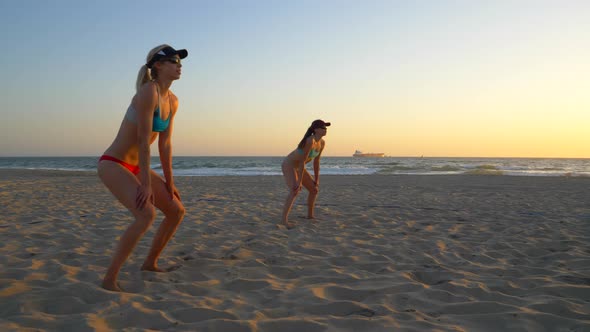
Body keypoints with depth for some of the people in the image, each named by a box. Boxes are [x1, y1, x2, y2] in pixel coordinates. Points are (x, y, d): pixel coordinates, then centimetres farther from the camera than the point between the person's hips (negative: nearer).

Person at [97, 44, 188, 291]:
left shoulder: (173, 102, 5)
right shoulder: (148, 91, -21)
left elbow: (165, 144, 8)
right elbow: (144, 140, -25)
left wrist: (169, 182, 8)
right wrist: (146, 184, -24)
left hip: (134, 167, 9)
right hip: (113, 165, -9)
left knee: (177, 211, 9)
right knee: (147, 214, -30)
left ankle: (150, 263, 26)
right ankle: (109, 279, -17)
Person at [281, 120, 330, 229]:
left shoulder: (322, 143, -3)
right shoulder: (310, 141, -30)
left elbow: (316, 162, 7)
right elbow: (302, 161, -29)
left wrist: (316, 180, 9)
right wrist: (300, 181, -26)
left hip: (297, 167, 9)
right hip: (288, 165, -9)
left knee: (314, 189, 12)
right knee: (295, 191, -30)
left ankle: (310, 215, 30)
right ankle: (284, 220, -30)